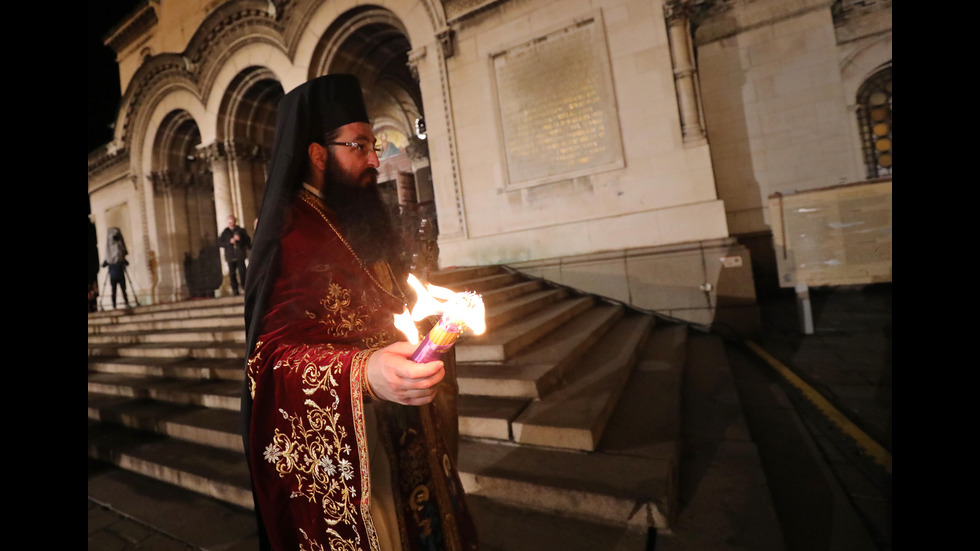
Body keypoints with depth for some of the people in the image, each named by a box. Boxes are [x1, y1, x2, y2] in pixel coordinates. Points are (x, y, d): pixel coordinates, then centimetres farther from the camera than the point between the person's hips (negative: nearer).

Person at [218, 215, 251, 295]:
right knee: (232, 274, 0)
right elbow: (220, 242, 4)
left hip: (240, 256, -1)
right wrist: (229, 242, -11)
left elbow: (248, 241, 4)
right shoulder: (225, 232, 10)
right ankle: (235, 290, 7)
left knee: (242, 272, -7)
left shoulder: (241, 230, 8)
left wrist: (240, 239, -13)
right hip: (230, 256, 1)